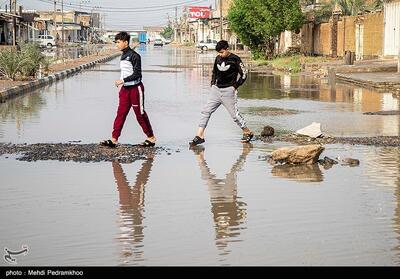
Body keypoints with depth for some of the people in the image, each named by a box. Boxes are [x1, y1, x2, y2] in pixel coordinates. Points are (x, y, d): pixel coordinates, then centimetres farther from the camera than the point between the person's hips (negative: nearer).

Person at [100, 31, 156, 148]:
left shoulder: (134, 56, -14)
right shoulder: (123, 56, 13)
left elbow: (137, 74, -19)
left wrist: (122, 81, -20)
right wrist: (121, 83, 14)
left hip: (135, 88, -8)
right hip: (125, 89, 8)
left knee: (140, 114, 0)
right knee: (120, 113, 2)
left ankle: (151, 138, 12)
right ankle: (114, 139, 0)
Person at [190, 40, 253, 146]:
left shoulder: (235, 59, -8)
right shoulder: (218, 58, 9)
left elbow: (243, 74, -4)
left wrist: (235, 86, -5)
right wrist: (213, 84, 13)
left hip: (228, 91, -6)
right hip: (216, 89, 6)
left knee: (234, 114, -2)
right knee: (206, 111, -3)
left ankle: (248, 133, 17)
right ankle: (200, 136, -4)